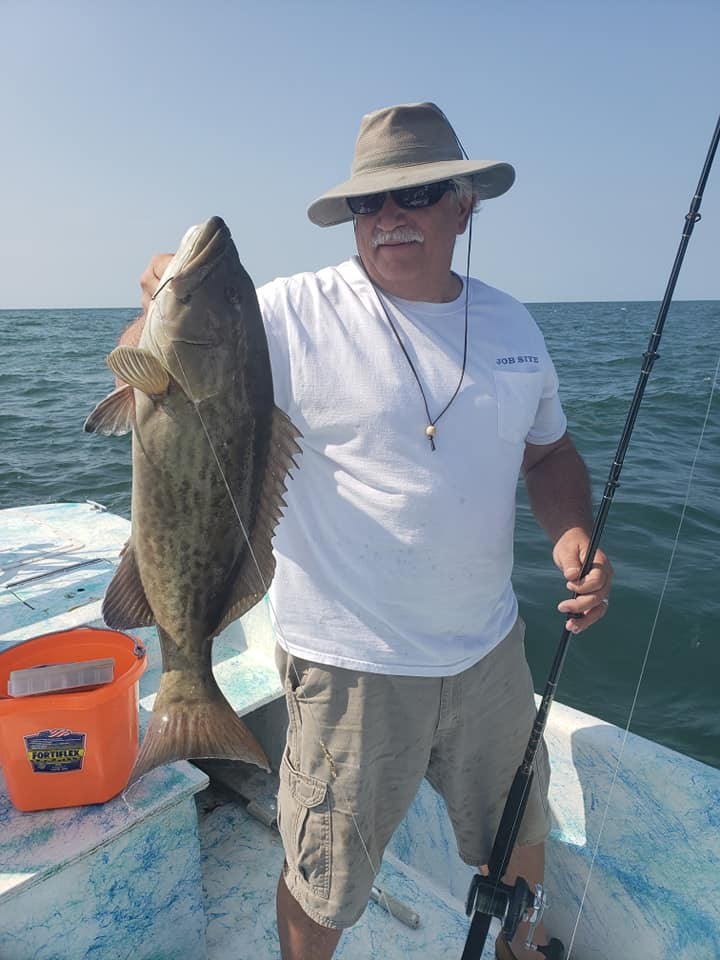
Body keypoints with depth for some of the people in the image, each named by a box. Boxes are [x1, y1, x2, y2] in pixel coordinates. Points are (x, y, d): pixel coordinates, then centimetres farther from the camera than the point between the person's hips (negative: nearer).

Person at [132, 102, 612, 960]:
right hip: (351, 664, -5)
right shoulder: (296, 313, -14)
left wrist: (573, 534, -5)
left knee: (520, 834, 30)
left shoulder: (510, 323, 3)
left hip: (491, 648, 6)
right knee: (323, 886, 15)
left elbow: (548, 449, 13)